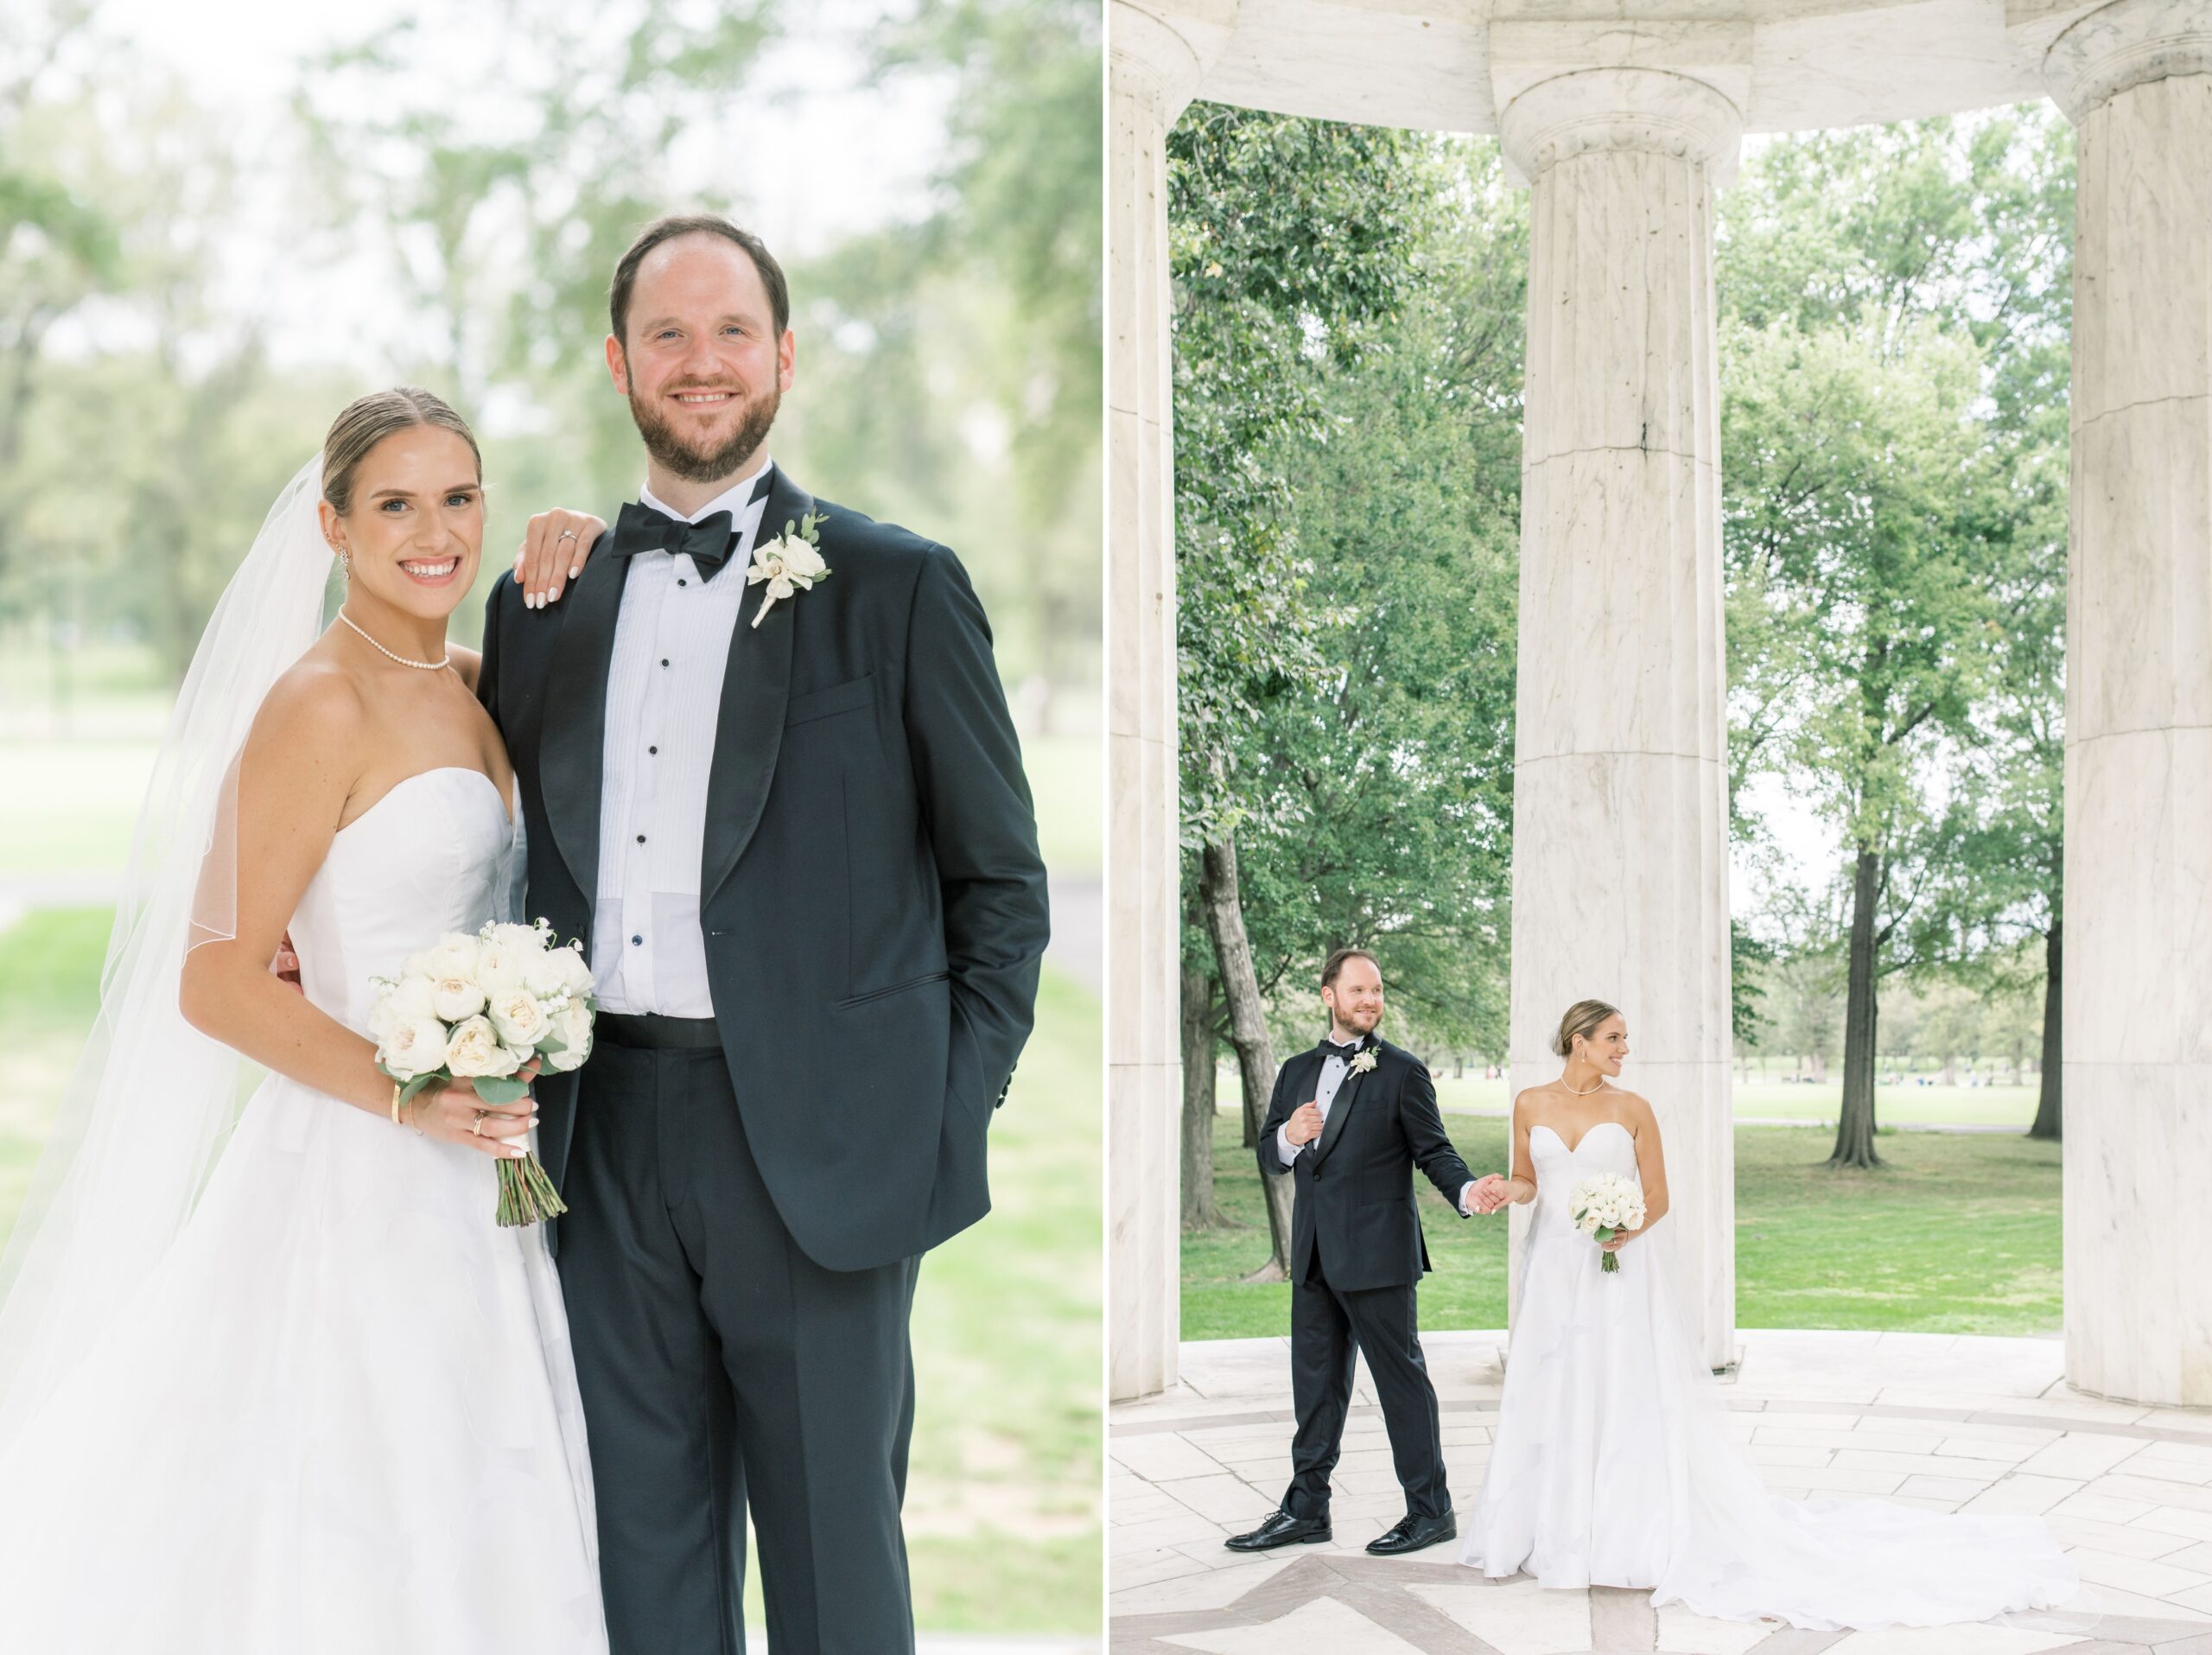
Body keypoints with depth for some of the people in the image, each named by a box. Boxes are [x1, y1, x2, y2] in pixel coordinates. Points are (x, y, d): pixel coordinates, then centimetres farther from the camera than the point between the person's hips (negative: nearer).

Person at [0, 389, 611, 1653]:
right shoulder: (321, 705, -13)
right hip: (363, 1186, -8)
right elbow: (218, 984, -15)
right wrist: (407, 1097, -23)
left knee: (482, 1536, 14)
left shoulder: (479, 687, 8)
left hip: (475, 1185, 8)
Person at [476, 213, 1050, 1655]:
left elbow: (1002, 883, 1)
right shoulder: (547, 596, 12)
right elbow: (525, 868, 17)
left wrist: (953, 1121, -6)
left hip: (820, 1150, -3)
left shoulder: (899, 587, 0)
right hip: (609, 1145, 4)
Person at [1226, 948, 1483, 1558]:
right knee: (1316, 1382, 13)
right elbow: (1269, 1157, 14)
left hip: (1377, 1254, -6)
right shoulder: (1297, 1071, 13)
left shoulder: (1403, 1072, -3)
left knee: (1402, 1379, 0)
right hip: (1313, 1255, 6)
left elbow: (1433, 1151, -6)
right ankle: (1306, 1509, 23)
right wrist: (1290, 1137, -9)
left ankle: (1430, 1511, 10)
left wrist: (1466, 1190, -25)